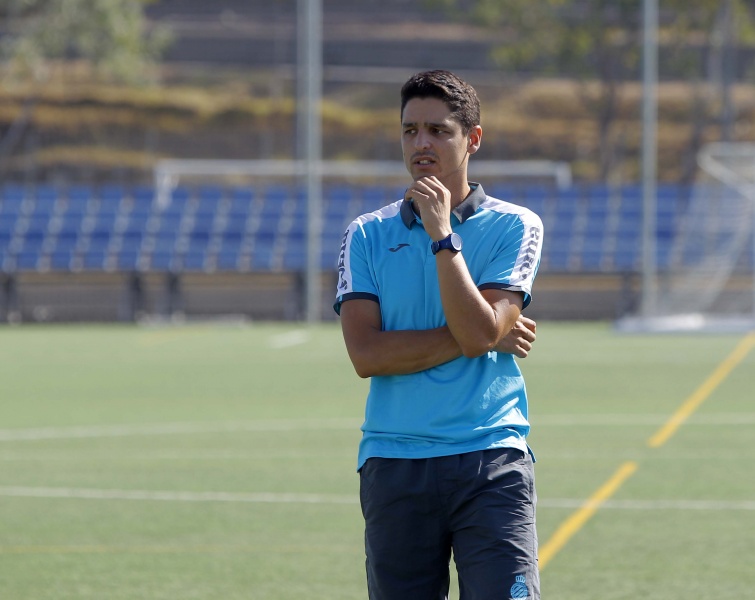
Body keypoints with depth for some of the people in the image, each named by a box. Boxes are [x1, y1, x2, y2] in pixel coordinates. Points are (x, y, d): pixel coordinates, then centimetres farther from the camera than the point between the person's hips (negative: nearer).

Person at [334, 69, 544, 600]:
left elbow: (478, 331, -10)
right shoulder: (367, 235, 9)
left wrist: (442, 234, -11)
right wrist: (483, 339, -6)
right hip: (394, 467, 2)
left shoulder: (514, 227, 5)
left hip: (490, 461, -2)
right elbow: (366, 354, -5)